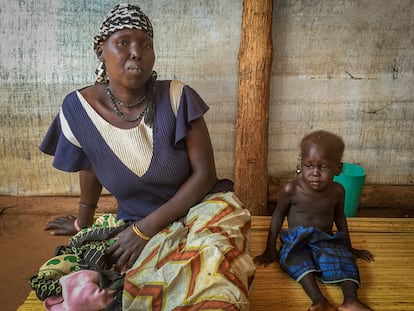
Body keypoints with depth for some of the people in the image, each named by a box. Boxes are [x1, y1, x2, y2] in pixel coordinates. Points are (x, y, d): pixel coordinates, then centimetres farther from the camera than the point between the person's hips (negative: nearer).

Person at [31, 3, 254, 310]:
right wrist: (83, 224, 23)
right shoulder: (79, 108, -9)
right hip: (134, 223, 2)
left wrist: (145, 229, -18)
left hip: (199, 209, -1)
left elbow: (205, 173, -14)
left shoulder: (178, 97, -16)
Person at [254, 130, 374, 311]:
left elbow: (339, 217, 11)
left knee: (344, 259, -26)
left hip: (326, 241, 2)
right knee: (298, 259, -32)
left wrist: (348, 248, 20)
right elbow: (278, 217, -2)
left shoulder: (337, 191, -6)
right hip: (296, 241, -2)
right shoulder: (292, 190, -14)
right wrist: (270, 249, -1)